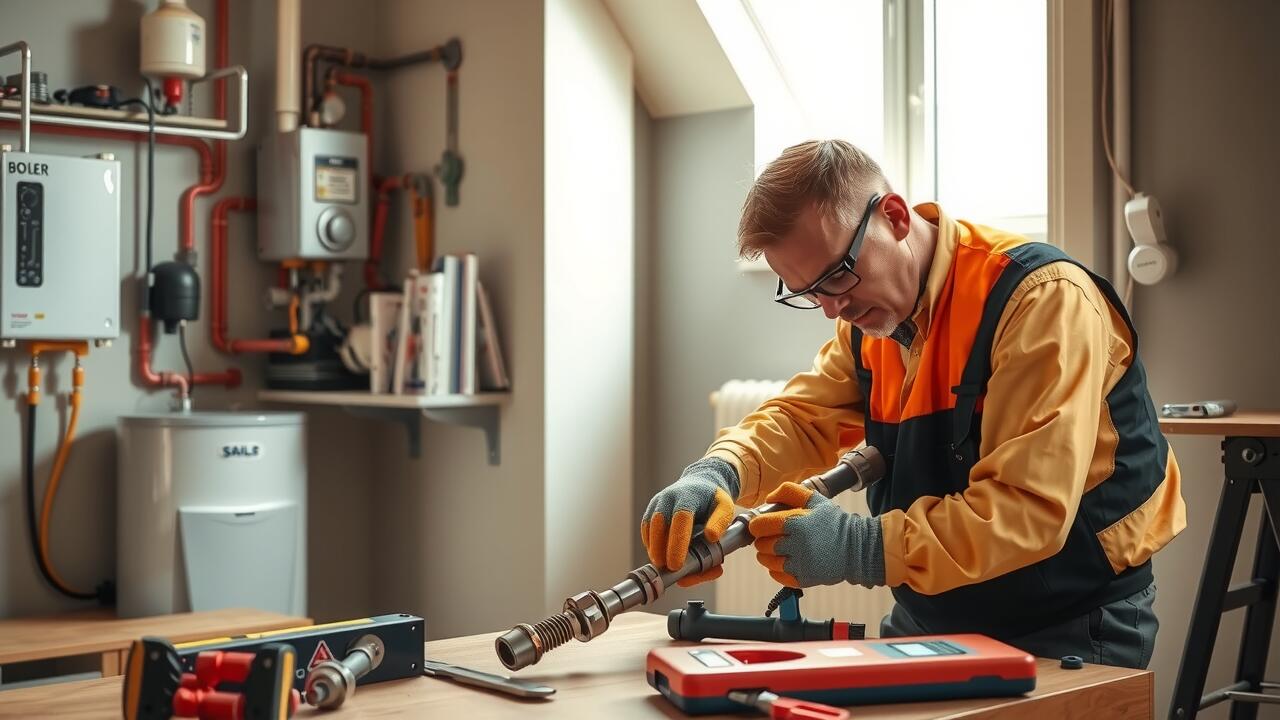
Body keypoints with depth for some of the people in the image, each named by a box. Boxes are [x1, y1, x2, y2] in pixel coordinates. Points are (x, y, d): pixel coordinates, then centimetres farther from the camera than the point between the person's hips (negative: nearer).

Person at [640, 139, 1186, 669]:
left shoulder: (1042, 298, -23)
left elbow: (1030, 509, -29)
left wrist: (862, 548, -36)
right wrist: (717, 474, -22)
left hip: (1070, 633, -6)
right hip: (929, 619, 7)